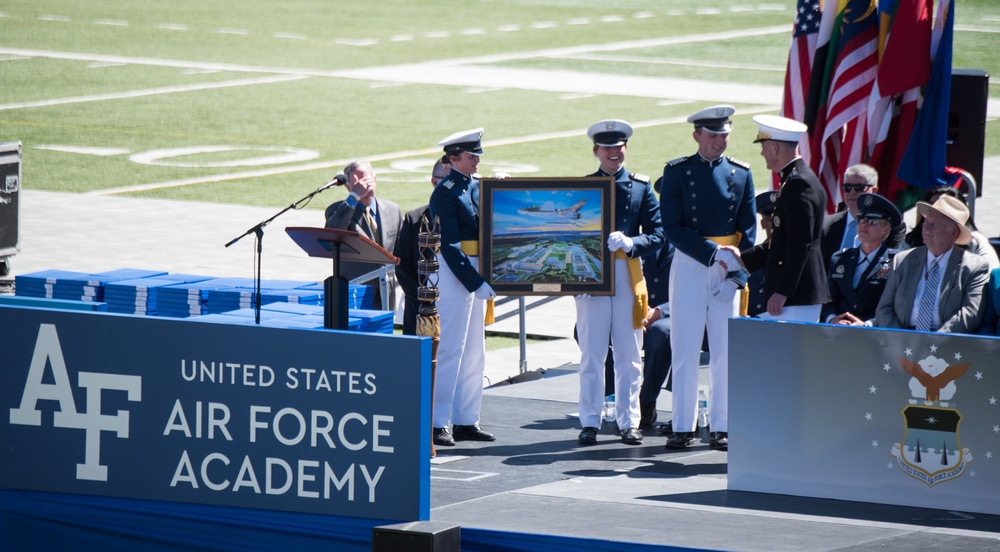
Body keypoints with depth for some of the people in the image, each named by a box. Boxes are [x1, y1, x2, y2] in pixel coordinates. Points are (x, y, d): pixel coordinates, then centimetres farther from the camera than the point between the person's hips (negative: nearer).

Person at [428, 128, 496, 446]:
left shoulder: (479, 186, 12)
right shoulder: (445, 193, -12)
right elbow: (450, 244, -17)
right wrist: (476, 283, -19)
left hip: (477, 273, 8)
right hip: (453, 274, -8)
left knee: (474, 351, 10)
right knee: (450, 350, -7)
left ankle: (466, 421, 15)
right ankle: (438, 424, -5)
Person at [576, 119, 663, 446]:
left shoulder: (641, 187, 8)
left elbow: (657, 235, 3)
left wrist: (630, 243, -16)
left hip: (628, 275, 0)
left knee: (629, 355, 3)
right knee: (591, 354, -1)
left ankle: (629, 422, 9)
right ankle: (590, 422, 4)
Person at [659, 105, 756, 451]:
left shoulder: (741, 174, 8)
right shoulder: (677, 172, 1)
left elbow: (749, 229, 7)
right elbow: (672, 228, -6)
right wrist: (713, 253, -15)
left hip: (727, 270, 2)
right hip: (689, 265, -2)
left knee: (725, 351, 2)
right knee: (685, 350, -2)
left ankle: (721, 427, 7)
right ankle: (683, 426, 3)